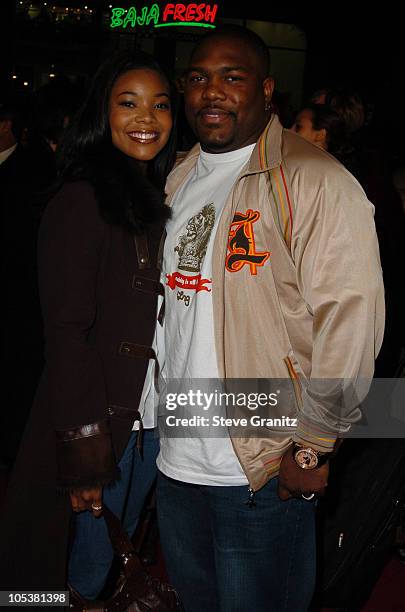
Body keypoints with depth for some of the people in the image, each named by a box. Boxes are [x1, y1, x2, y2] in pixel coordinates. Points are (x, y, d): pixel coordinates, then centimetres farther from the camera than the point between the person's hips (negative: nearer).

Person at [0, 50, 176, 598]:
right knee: (88, 564, 7)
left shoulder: (159, 199, 11)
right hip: (97, 426, -7)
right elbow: (66, 331, -17)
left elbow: (162, 318, 10)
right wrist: (85, 448, -19)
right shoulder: (82, 201, -13)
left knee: (120, 552, 19)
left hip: (151, 424, 7)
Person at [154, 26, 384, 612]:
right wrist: (153, 402, 15)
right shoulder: (179, 180, 11)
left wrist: (312, 446, -17)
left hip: (265, 472, -7)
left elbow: (349, 319, -18)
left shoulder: (317, 182, -13)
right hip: (176, 459, 7)